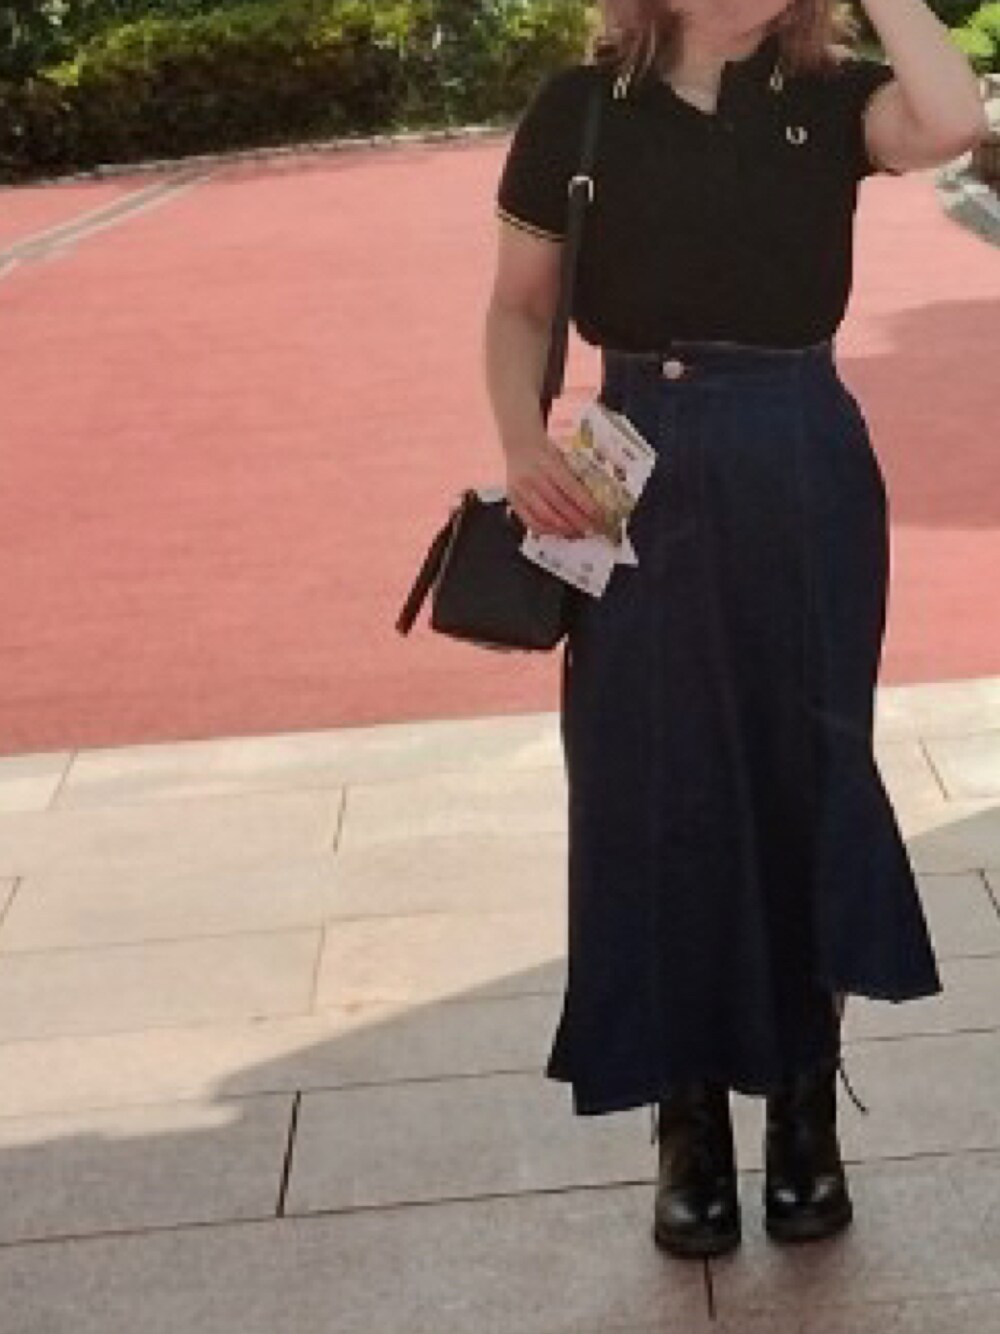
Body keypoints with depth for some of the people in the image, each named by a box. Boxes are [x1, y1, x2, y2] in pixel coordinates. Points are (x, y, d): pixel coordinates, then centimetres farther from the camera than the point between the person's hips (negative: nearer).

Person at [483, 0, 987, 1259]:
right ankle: (690, 1128, 21)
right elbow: (518, 307, 5)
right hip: (641, 482, 0)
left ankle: (804, 1111, 25)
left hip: (805, 479, 1)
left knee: (805, 779, 8)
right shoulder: (581, 106, 0)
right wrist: (523, 443, -11)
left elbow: (953, 120, -21)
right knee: (656, 794, 5)